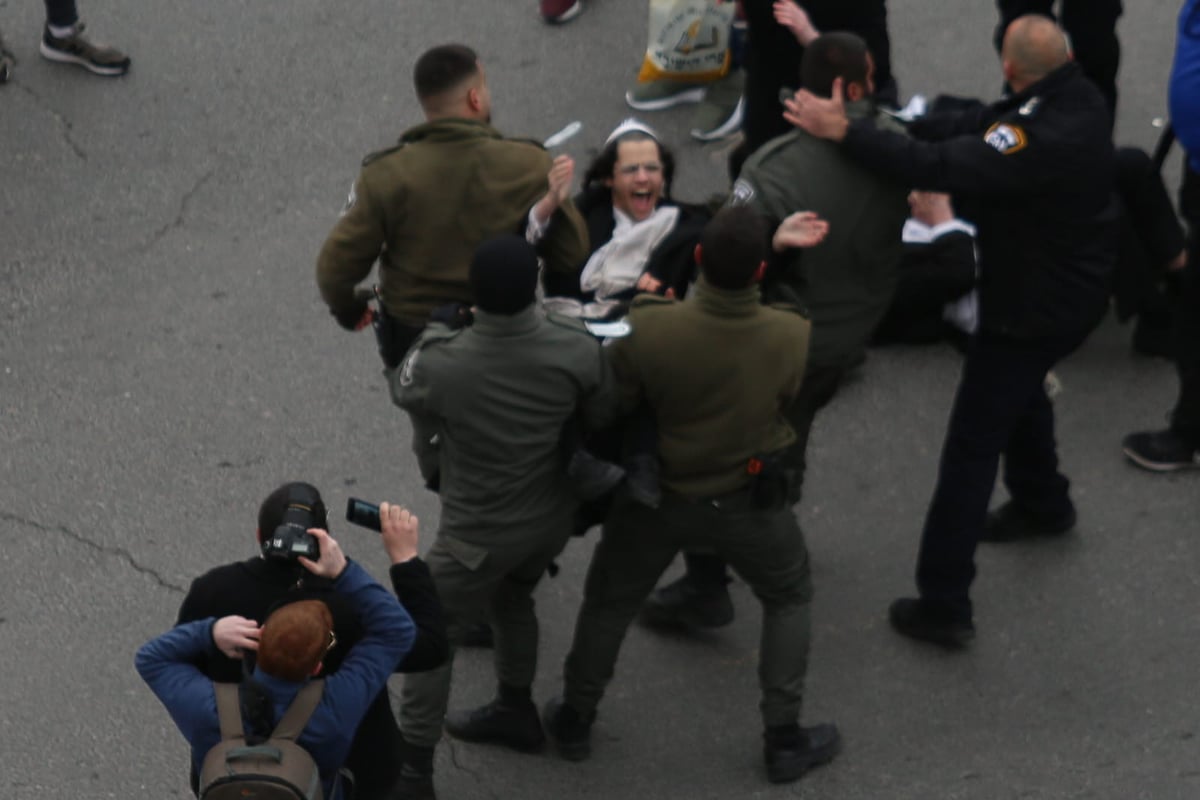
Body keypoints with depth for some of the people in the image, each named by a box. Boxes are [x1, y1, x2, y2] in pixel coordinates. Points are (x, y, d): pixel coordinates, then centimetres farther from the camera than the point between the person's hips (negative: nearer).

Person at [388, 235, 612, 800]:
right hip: (552, 517, 4)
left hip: (479, 532, -4)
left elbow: (402, 389, -7)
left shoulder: (438, 364, -32)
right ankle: (515, 712, 52)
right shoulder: (575, 349, -24)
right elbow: (601, 416, -4)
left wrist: (436, 334, 8)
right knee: (510, 599, 33)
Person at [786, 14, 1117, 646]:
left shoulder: (1045, 139, -36)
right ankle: (1043, 504, 56)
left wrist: (845, 132, -38)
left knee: (972, 446, -2)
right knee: (1020, 386, 35)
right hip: (1073, 285, 9)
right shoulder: (1075, 95, -8)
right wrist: (885, 125, -16)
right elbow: (971, 126, -7)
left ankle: (943, 605, 3)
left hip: (1034, 309, -9)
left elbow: (941, 167, -42)